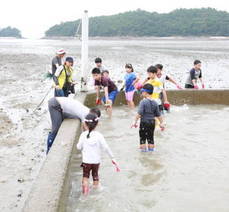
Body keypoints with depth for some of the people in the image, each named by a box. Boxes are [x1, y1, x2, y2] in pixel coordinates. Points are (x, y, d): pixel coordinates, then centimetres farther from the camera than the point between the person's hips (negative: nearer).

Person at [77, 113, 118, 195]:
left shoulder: (83, 135, -11)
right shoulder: (99, 135, -12)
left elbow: (79, 147, -4)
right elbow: (106, 147, -11)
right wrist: (112, 158, -4)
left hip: (86, 161, -1)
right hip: (96, 161, 1)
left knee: (85, 176, 12)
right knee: (95, 175, 20)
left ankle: (85, 189, -8)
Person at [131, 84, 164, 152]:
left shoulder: (143, 102, -14)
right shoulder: (155, 103, 4)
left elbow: (139, 113, -20)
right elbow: (158, 114, 8)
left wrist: (135, 121, -17)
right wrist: (161, 123, 17)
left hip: (144, 122, -5)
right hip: (152, 122, 6)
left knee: (142, 138, 5)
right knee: (151, 137, 16)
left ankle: (143, 149, 4)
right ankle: (151, 149, 20)